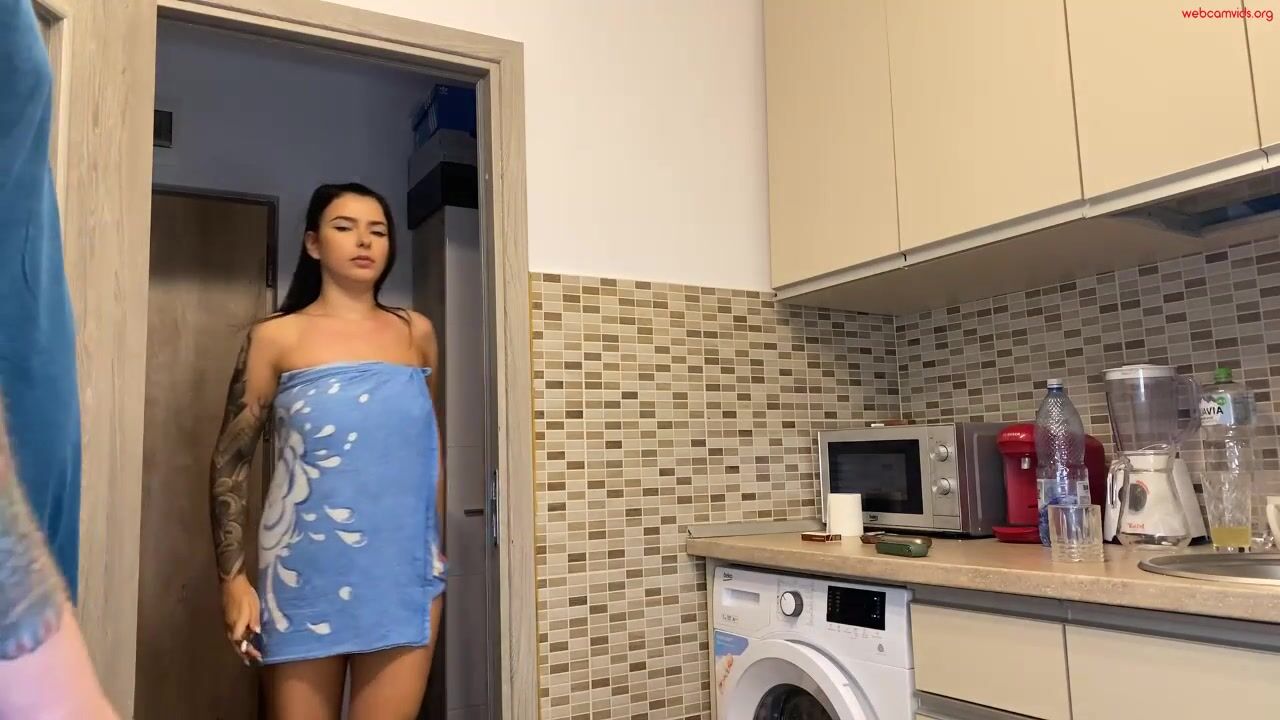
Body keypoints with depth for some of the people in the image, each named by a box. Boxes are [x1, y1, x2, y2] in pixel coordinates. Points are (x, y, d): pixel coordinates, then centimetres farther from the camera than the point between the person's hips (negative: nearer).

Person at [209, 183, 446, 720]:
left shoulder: (416, 333, 7)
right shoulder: (276, 337, -1)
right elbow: (230, 462, 1)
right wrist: (233, 578, -5)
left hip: (405, 574, 2)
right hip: (307, 576, -2)